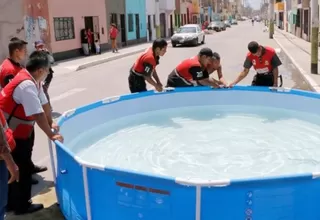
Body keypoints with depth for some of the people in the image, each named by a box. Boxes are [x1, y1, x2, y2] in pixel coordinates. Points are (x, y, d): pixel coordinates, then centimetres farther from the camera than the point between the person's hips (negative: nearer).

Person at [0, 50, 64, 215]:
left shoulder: (33, 80, 1)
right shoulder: (26, 85, -28)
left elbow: (44, 104, 9)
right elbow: (38, 115, -28)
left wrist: (50, 123, 10)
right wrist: (51, 135, -21)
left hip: (20, 130, 9)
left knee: (18, 167, 19)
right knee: (21, 169, 4)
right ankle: (22, 206, 20)